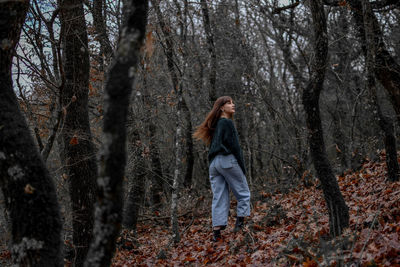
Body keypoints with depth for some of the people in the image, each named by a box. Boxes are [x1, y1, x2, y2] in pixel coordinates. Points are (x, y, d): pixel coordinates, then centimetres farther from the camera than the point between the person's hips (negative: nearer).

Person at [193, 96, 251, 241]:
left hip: (213, 163, 8)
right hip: (227, 160, -8)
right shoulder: (227, 123, -4)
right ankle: (239, 224, -4)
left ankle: (216, 230, -1)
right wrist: (242, 165, -9)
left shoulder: (215, 125, 21)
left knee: (219, 198, 4)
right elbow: (234, 145, -11)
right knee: (243, 193, 4)